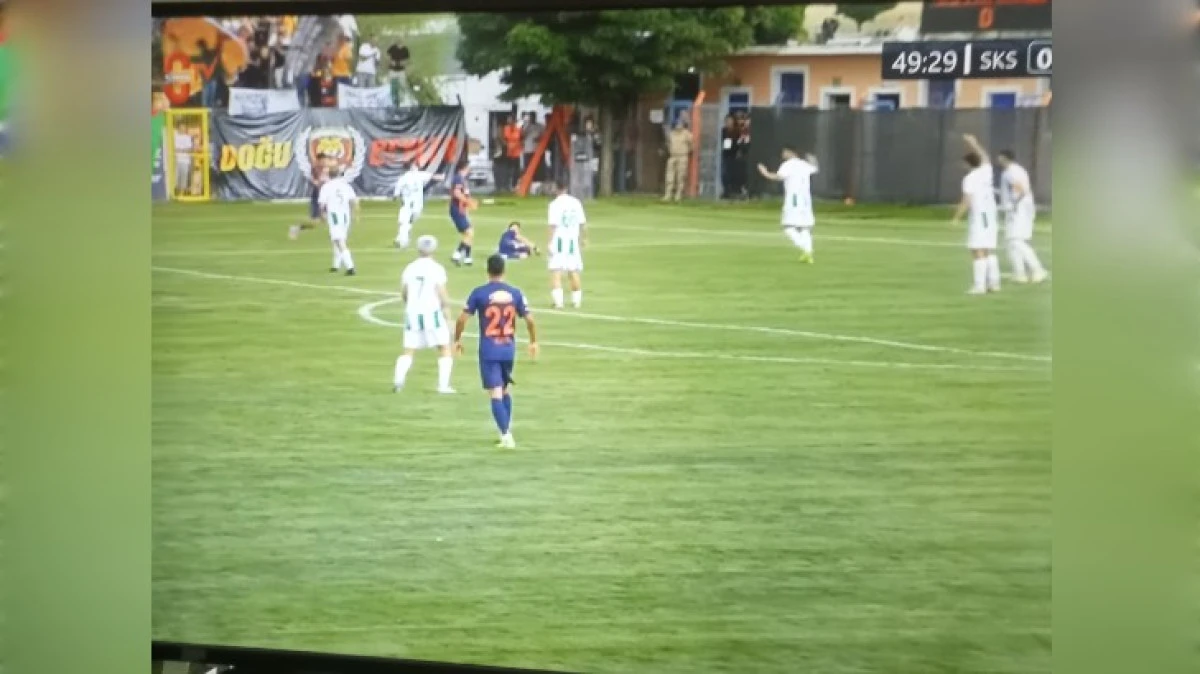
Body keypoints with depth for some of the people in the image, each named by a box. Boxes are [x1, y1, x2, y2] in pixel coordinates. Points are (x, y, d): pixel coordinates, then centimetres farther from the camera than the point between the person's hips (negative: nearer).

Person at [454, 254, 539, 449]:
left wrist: (457, 340, 9)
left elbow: (462, 319, -7)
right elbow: (530, 320, 1)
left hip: (488, 351, -3)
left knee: (495, 394, -3)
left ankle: (506, 435, -13)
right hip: (509, 349, 3)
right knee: (505, 391, 21)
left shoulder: (479, 293, -8)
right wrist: (533, 342, 16)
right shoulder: (515, 293, 0)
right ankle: (507, 432, 25)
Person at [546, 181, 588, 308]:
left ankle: (558, 301, -16)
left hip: (560, 240, -5)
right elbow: (583, 223, 7)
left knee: (556, 271, -5)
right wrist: (584, 238, 19)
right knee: (574, 271, 14)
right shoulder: (576, 202, 5)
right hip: (573, 239, 5)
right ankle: (577, 300, 19)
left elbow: (553, 225, -15)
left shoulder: (555, 204, -9)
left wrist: (550, 243, -13)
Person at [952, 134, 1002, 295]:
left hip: (978, 216, -7)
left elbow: (966, 202, -16)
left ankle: (979, 285, -12)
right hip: (991, 215, 7)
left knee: (978, 252, -7)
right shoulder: (986, 171, 8)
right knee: (990, 251, 12)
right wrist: (974, 143, 39)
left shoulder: (969, 179, -10)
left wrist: (957, 218, -9)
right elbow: (985, 158, 31)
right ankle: (994, 283, 11)